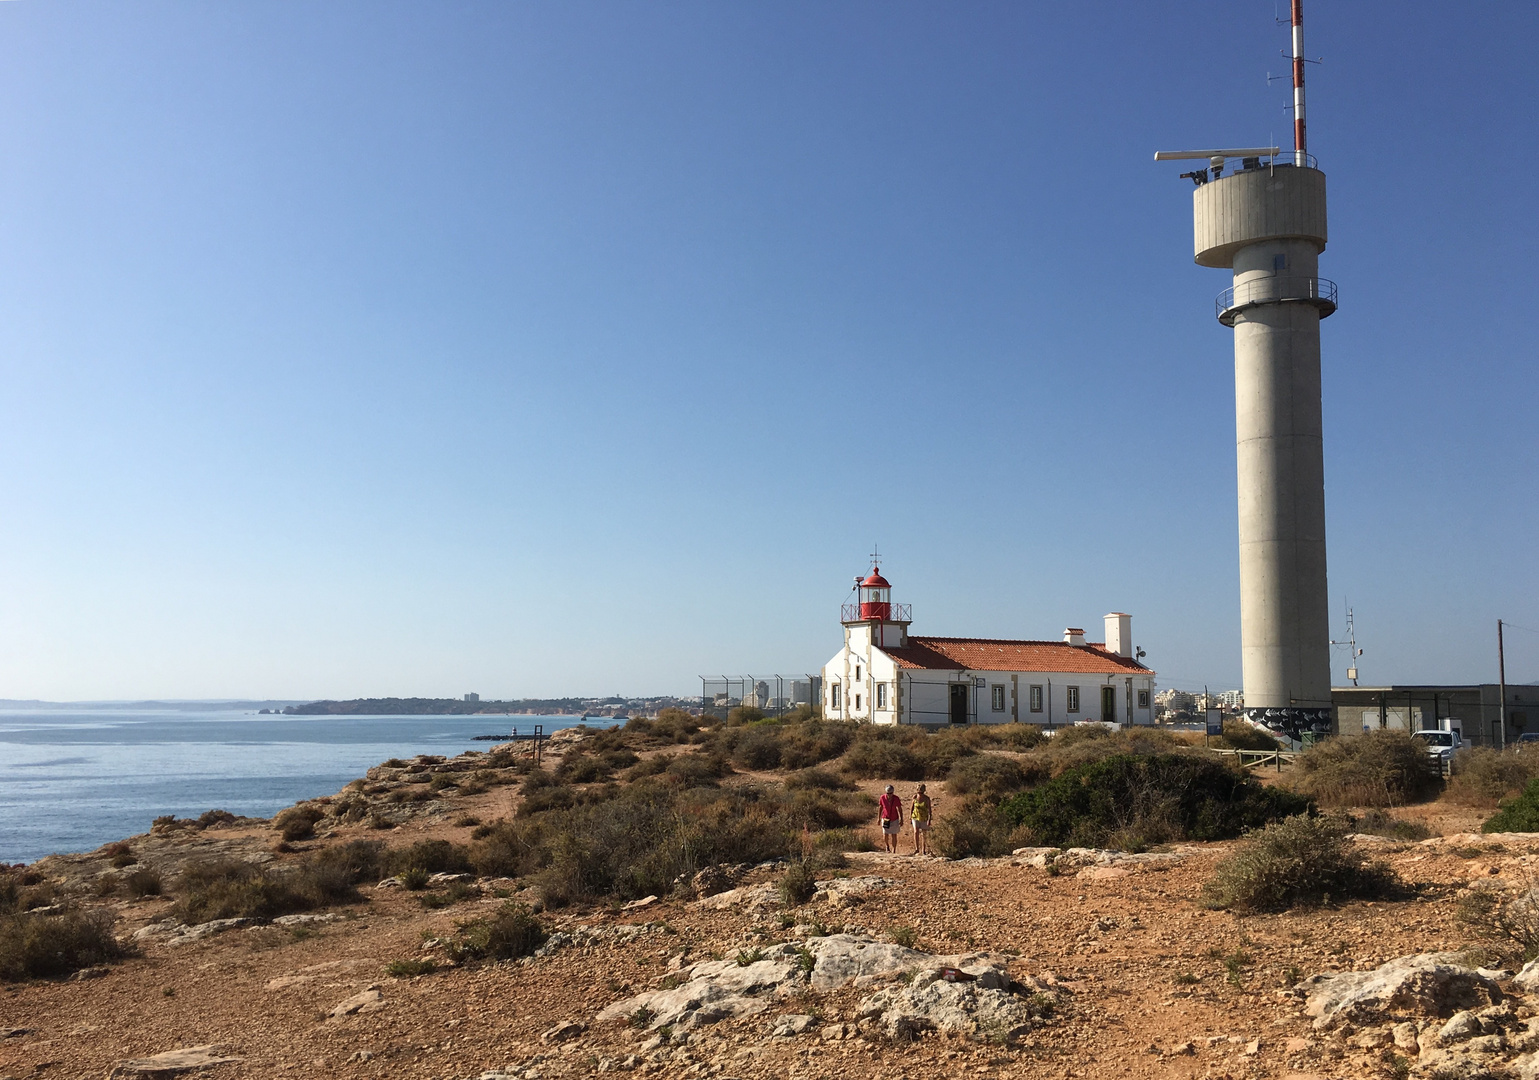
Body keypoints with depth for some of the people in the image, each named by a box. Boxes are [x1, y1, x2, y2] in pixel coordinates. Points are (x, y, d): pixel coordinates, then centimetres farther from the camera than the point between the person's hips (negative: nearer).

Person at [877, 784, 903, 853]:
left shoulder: (896, 799, -16)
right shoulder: (882, 798, -14)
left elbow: (900, 809, -6)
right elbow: (880, 808, 0)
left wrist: (901, 820, -6)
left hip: (894, 819, -1)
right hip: (885, 819, 1)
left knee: (894, 835, 3)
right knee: (885, 835, -4)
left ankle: (894, 851, 18)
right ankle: (887, 845, 28)